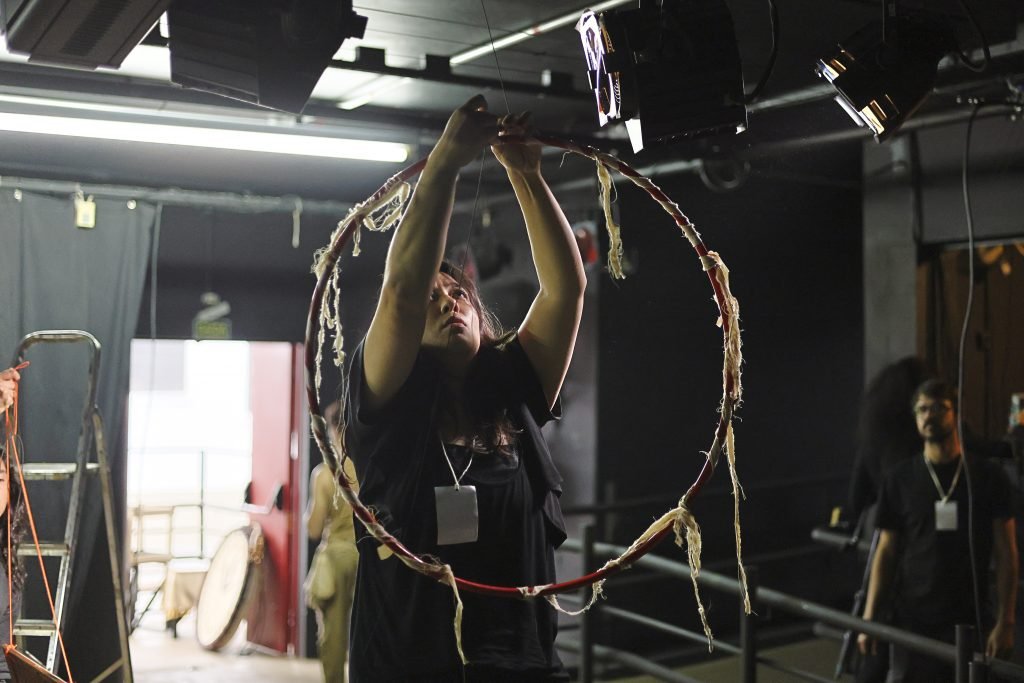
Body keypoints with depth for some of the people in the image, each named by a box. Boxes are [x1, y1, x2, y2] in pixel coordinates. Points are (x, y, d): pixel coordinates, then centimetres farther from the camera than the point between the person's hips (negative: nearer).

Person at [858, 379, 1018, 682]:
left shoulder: (987, 476, 2)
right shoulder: (900, 479, 4)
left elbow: (1006, 554, 1)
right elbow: (886, 552, 6)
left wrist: (1005, 622, -6)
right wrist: (869, 619, -1)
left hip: (969, 622, 0)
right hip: (913, 621, 1)